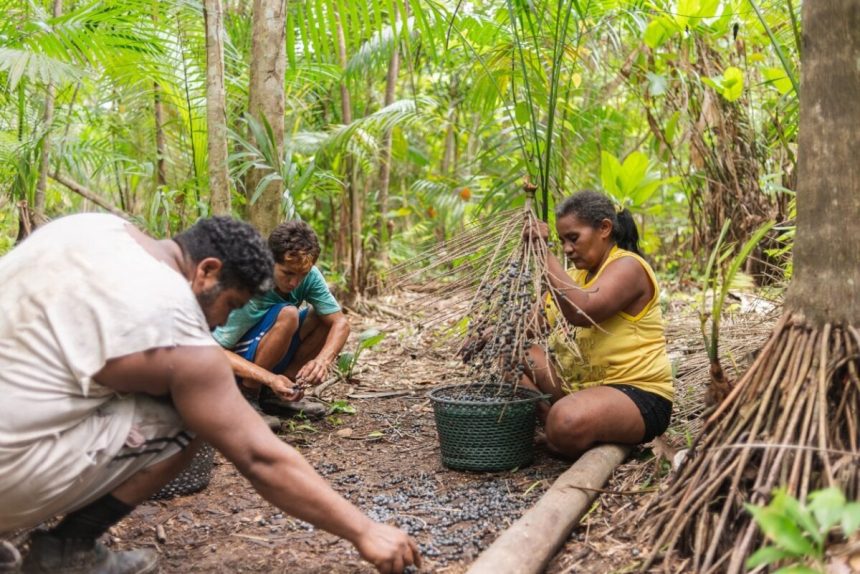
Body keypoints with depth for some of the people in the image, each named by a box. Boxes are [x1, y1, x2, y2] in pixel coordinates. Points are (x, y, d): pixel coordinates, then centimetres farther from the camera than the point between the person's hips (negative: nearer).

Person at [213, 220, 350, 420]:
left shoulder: (309, 276, -13)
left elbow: (340, 323, -13)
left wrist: (323, 360, -34)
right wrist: (269, 378, -40)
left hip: (272, 367, 7)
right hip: (240, 361, -7)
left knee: (325, 316, -11)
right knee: (287, 315, -30)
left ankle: (271, 395, -5)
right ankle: (247, 396, -15)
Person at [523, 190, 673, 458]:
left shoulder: (627, 266, -13)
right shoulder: (580, 273, 16)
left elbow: (582, 311, -32)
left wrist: (545, 253, -29)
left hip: (636, 395, -9)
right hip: (580, 387, 9)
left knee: (567, 424, -37)